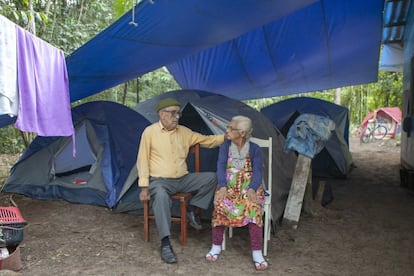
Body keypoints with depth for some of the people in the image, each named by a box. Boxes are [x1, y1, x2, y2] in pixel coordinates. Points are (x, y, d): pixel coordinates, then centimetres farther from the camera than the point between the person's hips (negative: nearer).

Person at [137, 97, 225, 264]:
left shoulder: (184, 131, 7)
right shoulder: (150, 132, -6)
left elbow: (206, 140, 11)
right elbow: (143, 160, -5)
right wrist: (144, 186, -13)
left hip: (183, 179, 5)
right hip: (160, 180, -5)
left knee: (212, 177, -11)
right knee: (161, 195, -40)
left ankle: (191, 210, 1)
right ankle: (165, 244, -35)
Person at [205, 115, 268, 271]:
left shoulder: (255, 149, 2)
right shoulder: (225, 146, 7)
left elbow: (257, 172, -7)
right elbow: (220, 167, -5)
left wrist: (252, 189, -27)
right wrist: (223, 187, -24)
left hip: (249, 185, -1)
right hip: (229, 184, 1)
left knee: (253, 207, -34)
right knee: (220, 203, -32)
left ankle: (257, 253, -27)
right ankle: (216, 246, -15)